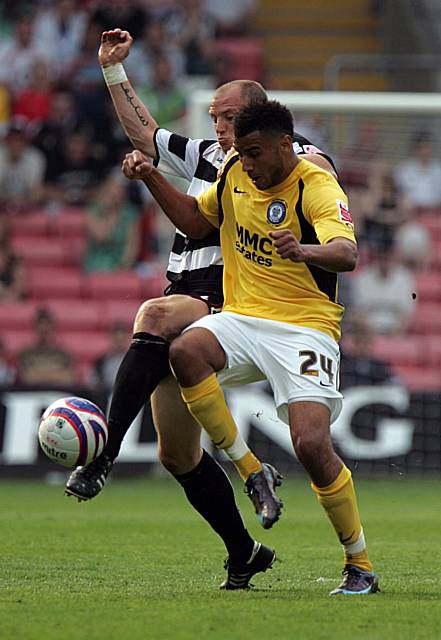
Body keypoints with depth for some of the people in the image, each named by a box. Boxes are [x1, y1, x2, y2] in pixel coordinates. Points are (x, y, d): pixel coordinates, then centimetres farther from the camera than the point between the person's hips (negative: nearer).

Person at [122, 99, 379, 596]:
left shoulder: (318, 189, -13)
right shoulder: (235, 173, 7)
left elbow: (347, 255, -30)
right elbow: (195, 220, 26)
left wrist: (303, 250, -52)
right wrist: (151, 178, 11)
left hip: (305, 327, -5)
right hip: (241, 318, 5)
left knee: (312, 444, -20)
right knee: (185, 351, -29)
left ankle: (360, 564, -1)